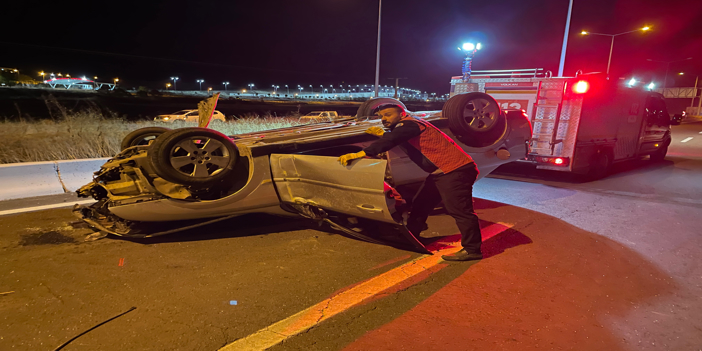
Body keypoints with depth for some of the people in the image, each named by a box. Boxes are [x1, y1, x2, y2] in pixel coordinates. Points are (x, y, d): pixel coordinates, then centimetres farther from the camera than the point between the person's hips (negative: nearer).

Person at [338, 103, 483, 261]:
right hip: (439, 172, 11)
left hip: (455, 170, -11)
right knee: (420, 204, 16)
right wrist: (382, 134, 23)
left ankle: (472, 250, -5)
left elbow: (390, 141, -28)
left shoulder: (409, 124, -14)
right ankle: (411, 234, 30)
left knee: (458, 209, -11)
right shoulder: (403, 127, 18)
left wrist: (360, 154, -32)